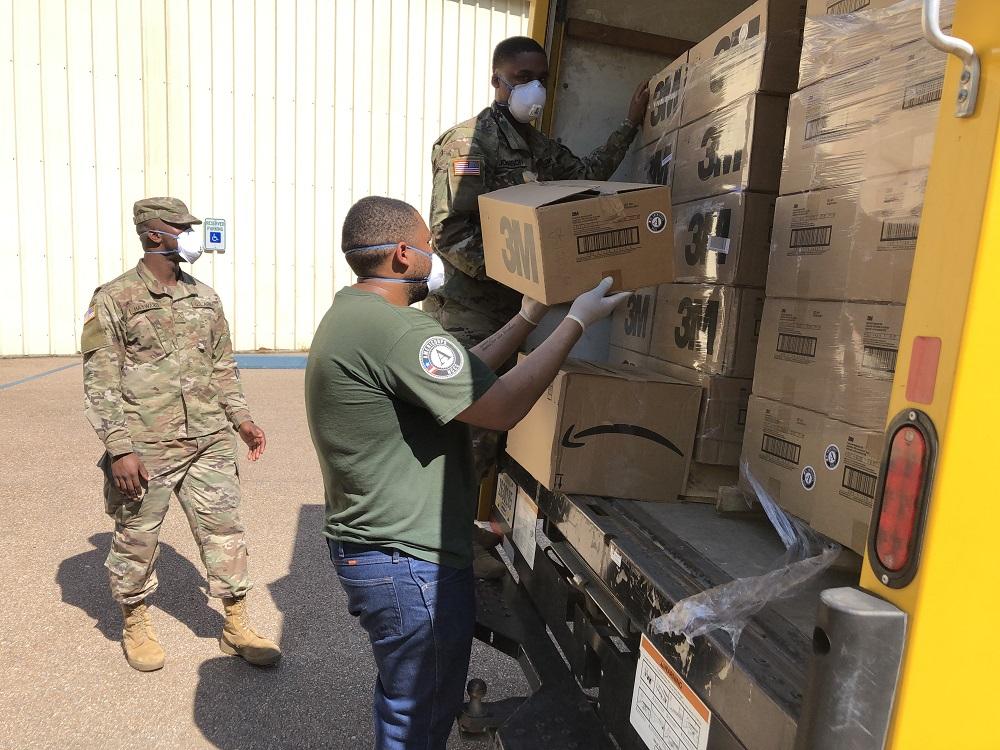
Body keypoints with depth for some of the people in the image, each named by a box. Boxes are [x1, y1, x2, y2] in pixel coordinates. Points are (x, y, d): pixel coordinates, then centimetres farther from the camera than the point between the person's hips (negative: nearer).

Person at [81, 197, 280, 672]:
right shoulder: (114, 299, -5)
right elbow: (100, 382, -8)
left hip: (210, 445, 5)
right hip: (144, 451, -4)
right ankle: (135, 625, 35)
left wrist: (241, 418, 9)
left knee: (225, 532, 8)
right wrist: (119, 448, -15)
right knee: (136, 543, 11)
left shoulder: (205, 297, 11)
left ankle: (236, 627, 22)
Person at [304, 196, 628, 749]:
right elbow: (500, 407, -25)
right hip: (408, 562, -10)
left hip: (375, 547, 10)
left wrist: (527, 319, 15)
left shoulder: (353, 313, 9)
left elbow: (460, 376, 11)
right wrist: (577, 321, -15)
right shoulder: (395, 330, -25)